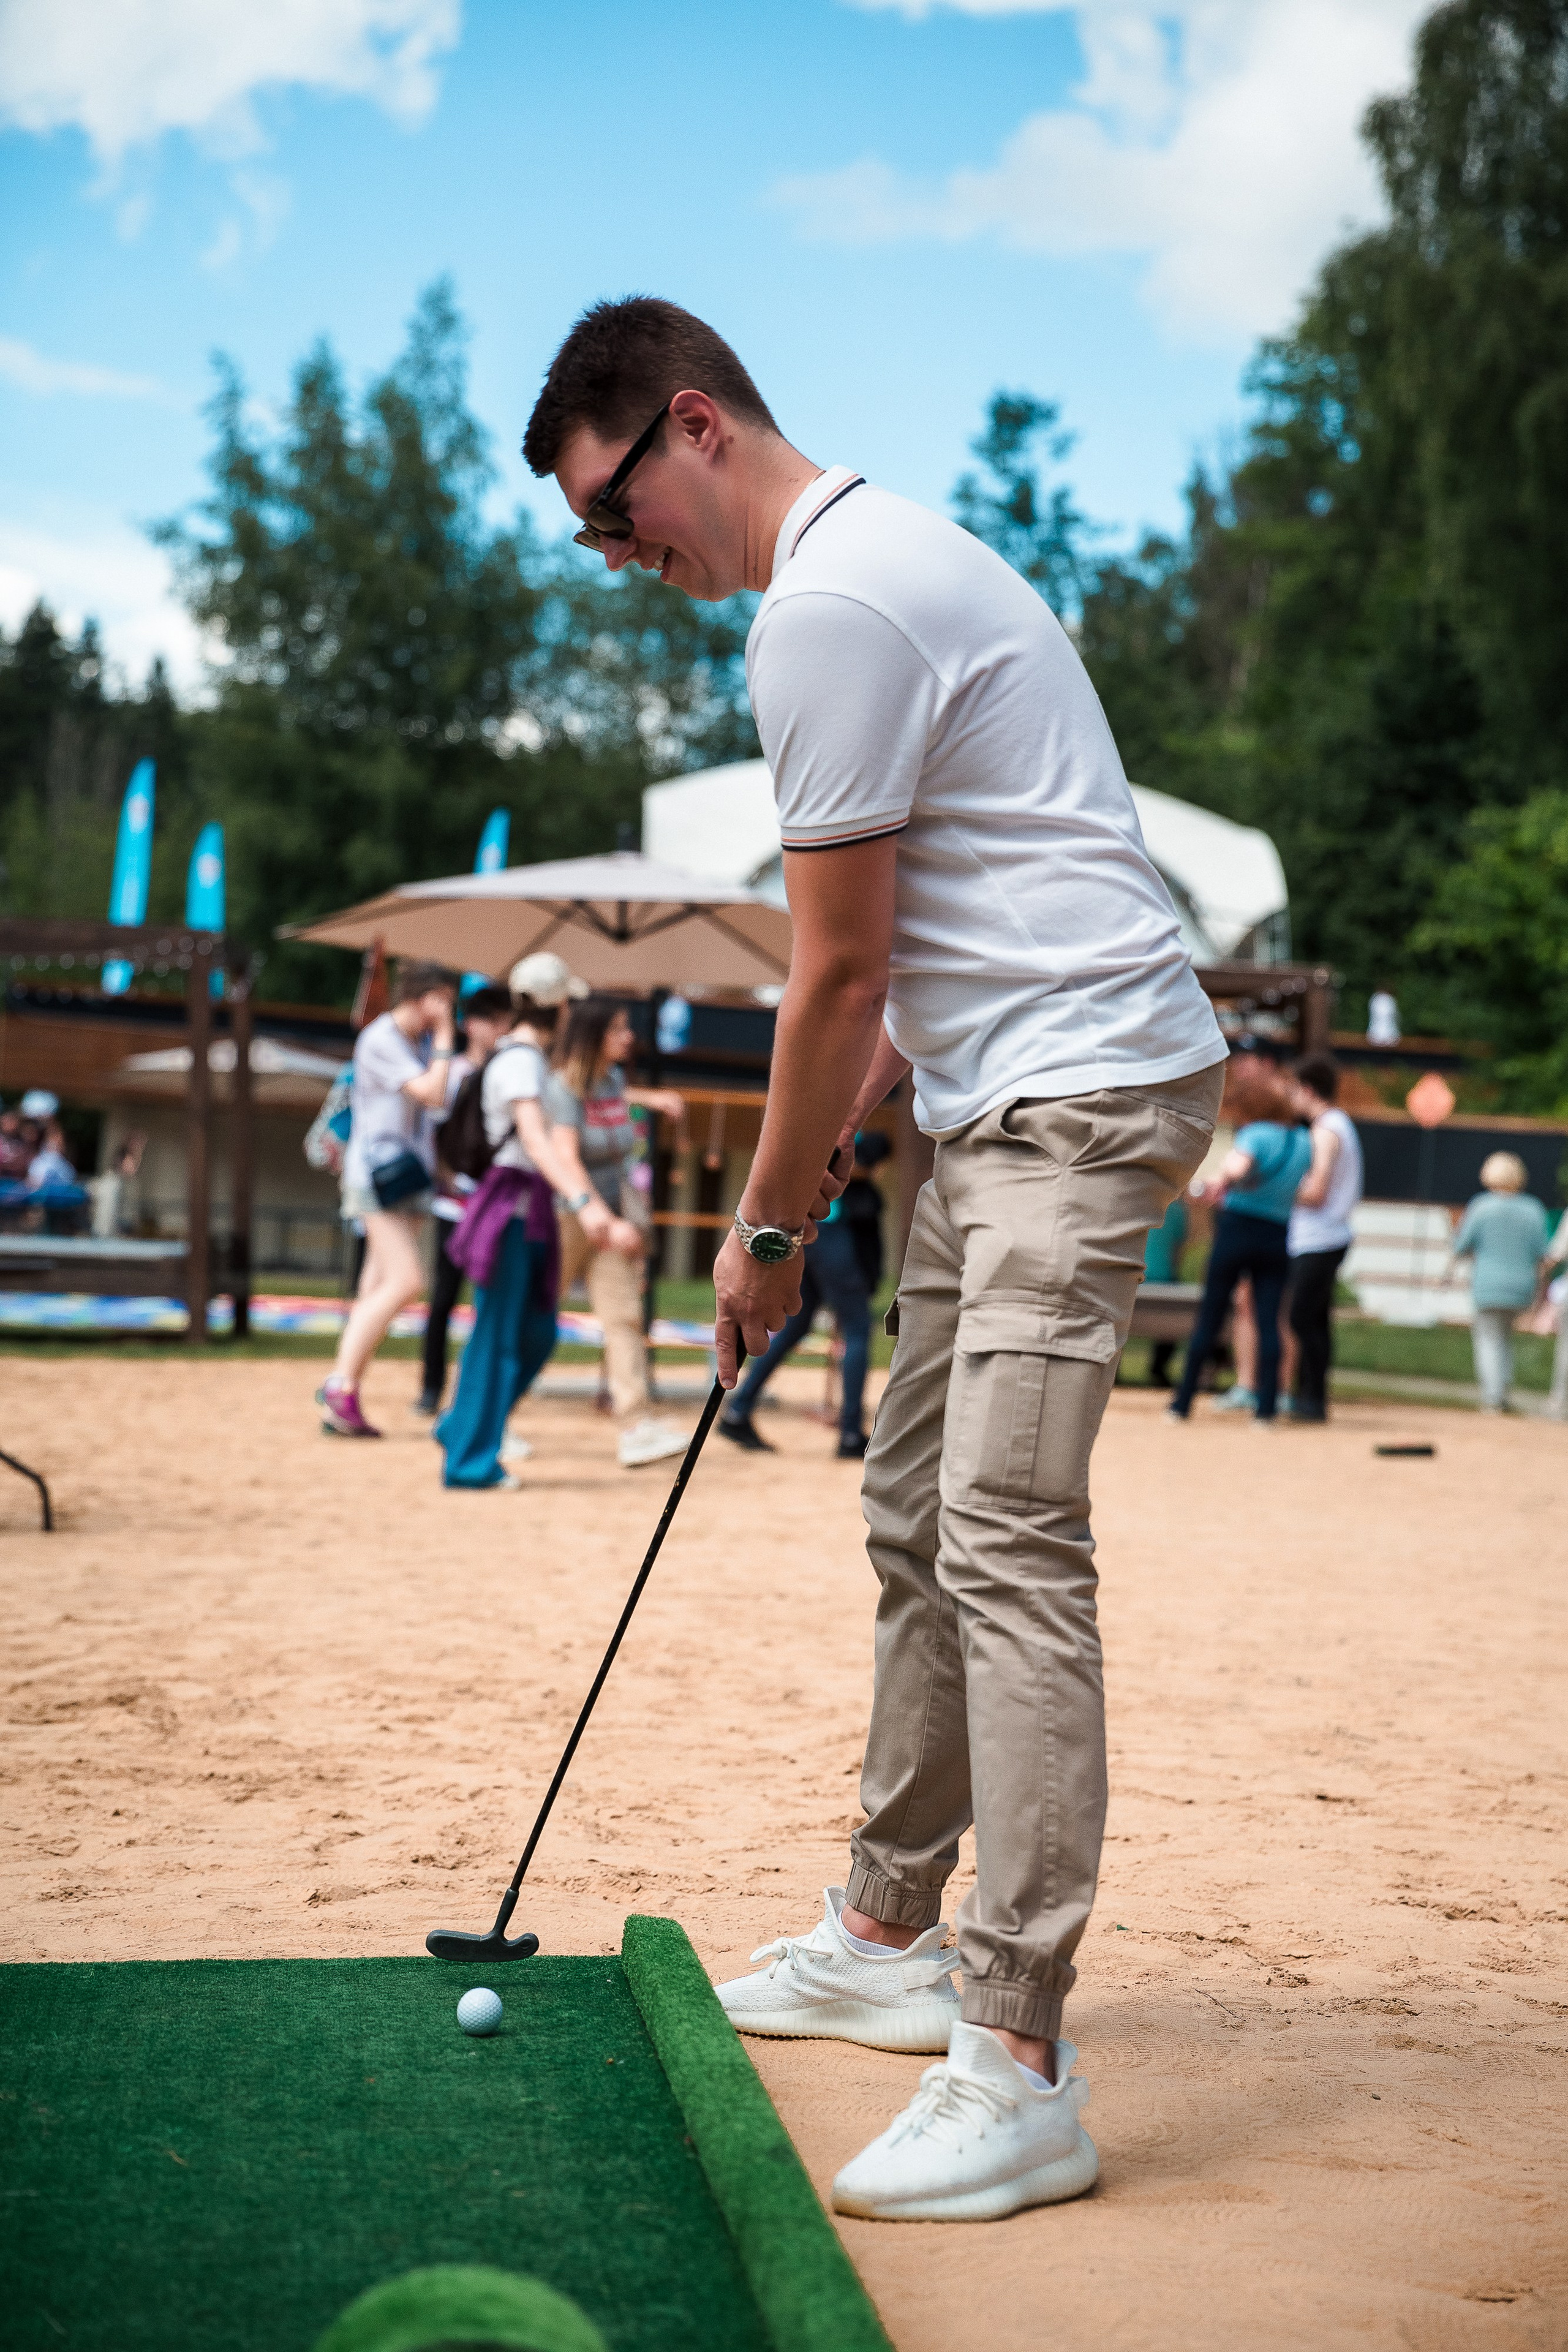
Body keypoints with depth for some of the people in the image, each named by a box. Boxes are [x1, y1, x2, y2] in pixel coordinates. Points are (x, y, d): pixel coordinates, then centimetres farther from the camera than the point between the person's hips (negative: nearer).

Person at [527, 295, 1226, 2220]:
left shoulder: (824, 610, -15)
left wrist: (766, 1228, -3)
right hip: (1010, 1096, 11)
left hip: (1082, 1085, -11)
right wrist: (828, 1147, 16)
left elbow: (838, 973, -13)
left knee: (1006, 1540, -16)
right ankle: (893, 1939, 25)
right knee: (918, 1520, 13)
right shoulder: (883, 555, 18)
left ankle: (1020, 2071, -14)